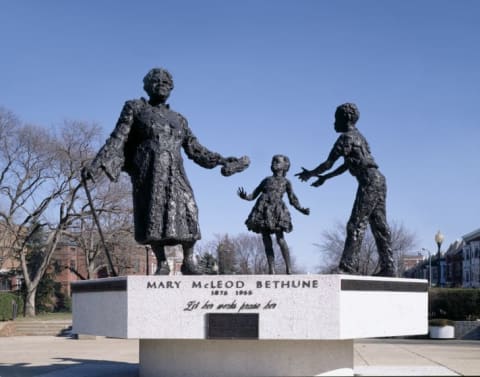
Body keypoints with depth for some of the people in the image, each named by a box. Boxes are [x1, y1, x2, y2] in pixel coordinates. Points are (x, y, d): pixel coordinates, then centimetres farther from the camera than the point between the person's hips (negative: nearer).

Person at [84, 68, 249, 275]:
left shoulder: (178, 119, 23)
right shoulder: (135, 108, 13)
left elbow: (195, 149, 23)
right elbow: (117, 139, 4)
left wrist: (222, 161, 15)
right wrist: (98, 164, -9)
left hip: (174, 172, 3)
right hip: (148, 171, -3)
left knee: (187, 212, -13)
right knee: (153, 216, -11)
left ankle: (188, 262, -5)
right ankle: (162, 264, -2)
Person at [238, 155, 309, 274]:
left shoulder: (286, 182, 18)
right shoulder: (266, 180, 24)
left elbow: (292, 199, 13)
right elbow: (254, 195, 19)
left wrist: (301, 209, -4)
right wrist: (245, 197, -2)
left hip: (276, 210, -3)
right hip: (263, 210, 3)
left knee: (280, 239, -14)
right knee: (267, 241, -3)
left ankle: (289, 269, -12)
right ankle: (271, 270, -2)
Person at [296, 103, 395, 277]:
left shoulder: (346, 137, -6)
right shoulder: (357, 136, 24)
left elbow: (328, 164, -5)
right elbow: (346, 166, 30)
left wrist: (310, 173, 10)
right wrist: (325, 177, 32)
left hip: (369, 181, -10)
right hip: (378, 180, 10)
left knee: (356, 225, -10)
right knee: (379, 226, 7)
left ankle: (348, 265, -13)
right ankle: (387, 267, 6)